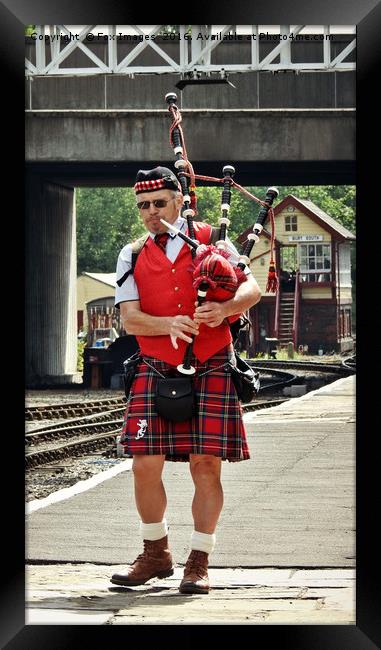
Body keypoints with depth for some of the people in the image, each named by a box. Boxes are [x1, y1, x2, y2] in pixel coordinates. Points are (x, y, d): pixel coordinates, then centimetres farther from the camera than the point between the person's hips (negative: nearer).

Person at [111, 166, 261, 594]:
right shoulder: (132, 257, 8)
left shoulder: (211, 241, 4)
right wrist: (168, 324, -23)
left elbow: (251, 289, -3)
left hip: (211, 370, -2)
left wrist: (223, 309, -25)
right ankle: (156, 554, 16)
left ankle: (199, 562, 5)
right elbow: (129, 318, -3)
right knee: (145, 464, -3)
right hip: (156, 372, 2)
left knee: (206, 465, -4)